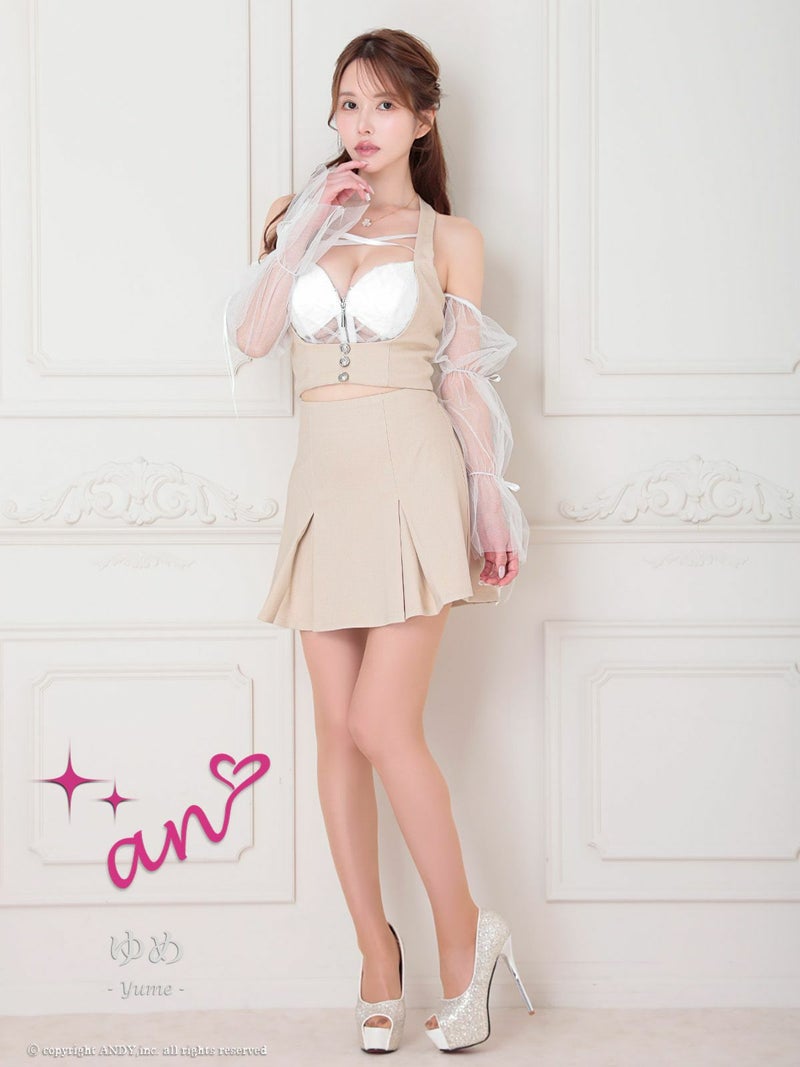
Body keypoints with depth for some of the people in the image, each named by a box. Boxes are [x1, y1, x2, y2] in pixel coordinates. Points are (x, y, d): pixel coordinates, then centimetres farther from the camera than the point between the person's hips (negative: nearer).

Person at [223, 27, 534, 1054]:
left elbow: (466, 380, 5)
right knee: (337, 730, 4)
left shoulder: (449, 237, 5)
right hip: (324, 481, 4)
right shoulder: (298, 216, 14)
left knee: (382, 725, -11)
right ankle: (377, 953, 15)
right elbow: (250, 335, 0)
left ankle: (463, 932, 7)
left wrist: (493, 503, 1)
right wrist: (304, 225, -4)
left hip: (412, 477, -4)